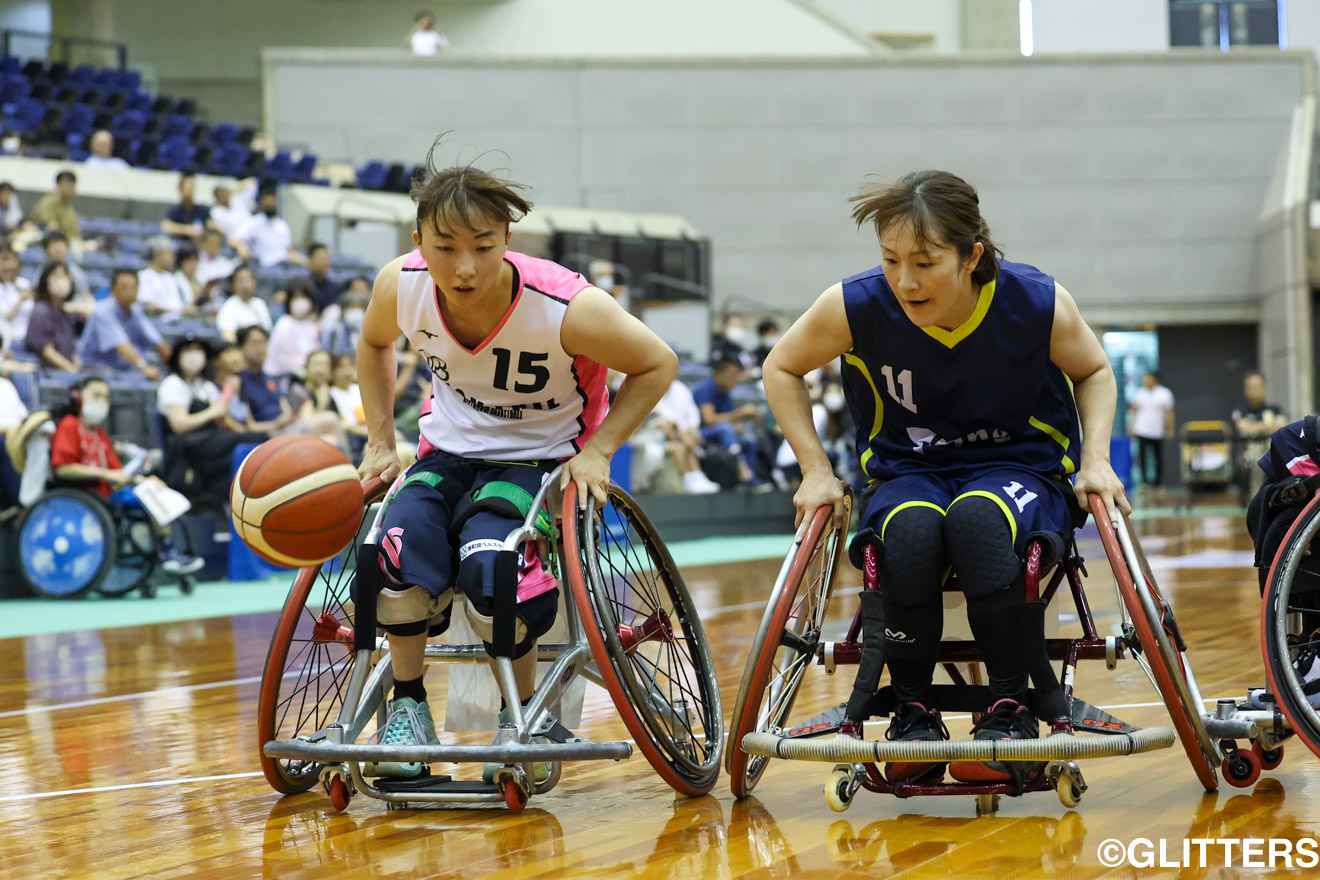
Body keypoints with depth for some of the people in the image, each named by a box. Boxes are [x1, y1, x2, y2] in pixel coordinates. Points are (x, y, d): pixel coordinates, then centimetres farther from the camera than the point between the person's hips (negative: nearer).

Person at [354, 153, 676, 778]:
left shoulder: (566, 309, -29)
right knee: (401, 550, -28)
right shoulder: (401, 287, -17)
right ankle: (407, 704, -4)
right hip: (450, 451, 3)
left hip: (542, 459, -3)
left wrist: (596, 451, -18)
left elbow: (657, 365, -11)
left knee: (490, 566, -32)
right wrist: (380, 442, 4)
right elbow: (374, 342, 9)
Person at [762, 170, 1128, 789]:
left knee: (977, 518, -38)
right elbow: (782, 368, 4)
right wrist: (816, 470, -4)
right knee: (912, 529, -36)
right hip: (908, 475, 1)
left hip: (1022, 470, -1)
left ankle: (1010, 710, -24)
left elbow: (1094, 372, 6)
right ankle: (913, 710, -18)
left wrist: (1096, 459, -8)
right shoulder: (856, 307, -15)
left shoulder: (1037, 304, -16)